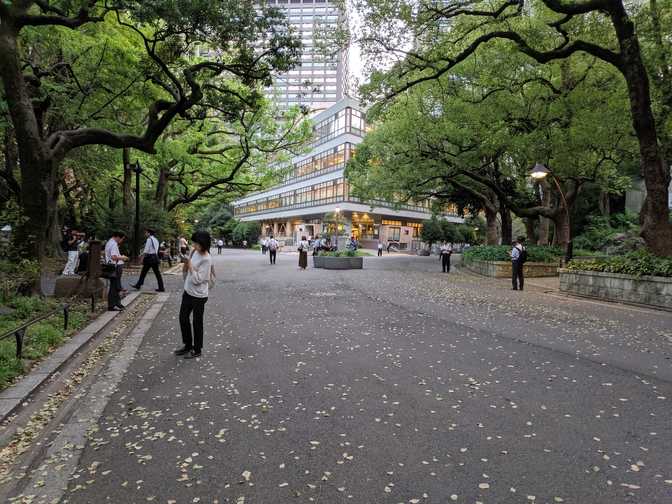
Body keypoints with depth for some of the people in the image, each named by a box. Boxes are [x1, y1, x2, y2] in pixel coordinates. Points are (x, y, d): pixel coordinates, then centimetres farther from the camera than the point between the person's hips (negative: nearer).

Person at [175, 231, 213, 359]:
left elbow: (197, 279, -24)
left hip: (199, 296, -8)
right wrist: (185, 264, -9)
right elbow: (185, 272, 11)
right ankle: (188, 345, 35)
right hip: (188, 292, 8)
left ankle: (197, 350, 24)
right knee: (183, 318, 17)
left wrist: (190, 265, -22)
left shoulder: (206, 259, -22)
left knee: (197, 323, 6)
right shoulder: (193, 252, 1)